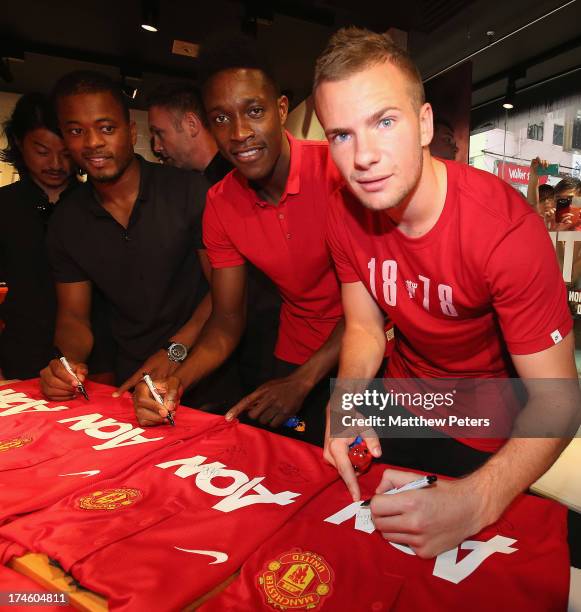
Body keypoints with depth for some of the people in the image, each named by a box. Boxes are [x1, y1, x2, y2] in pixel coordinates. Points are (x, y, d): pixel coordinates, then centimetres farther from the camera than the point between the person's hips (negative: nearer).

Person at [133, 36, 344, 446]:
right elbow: (227, 320, -2)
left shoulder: (337, 168, -21)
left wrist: (302, 382, -22)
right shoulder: (219, 205, -6)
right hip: (294, 361, 4)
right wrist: (176, 382, -20)